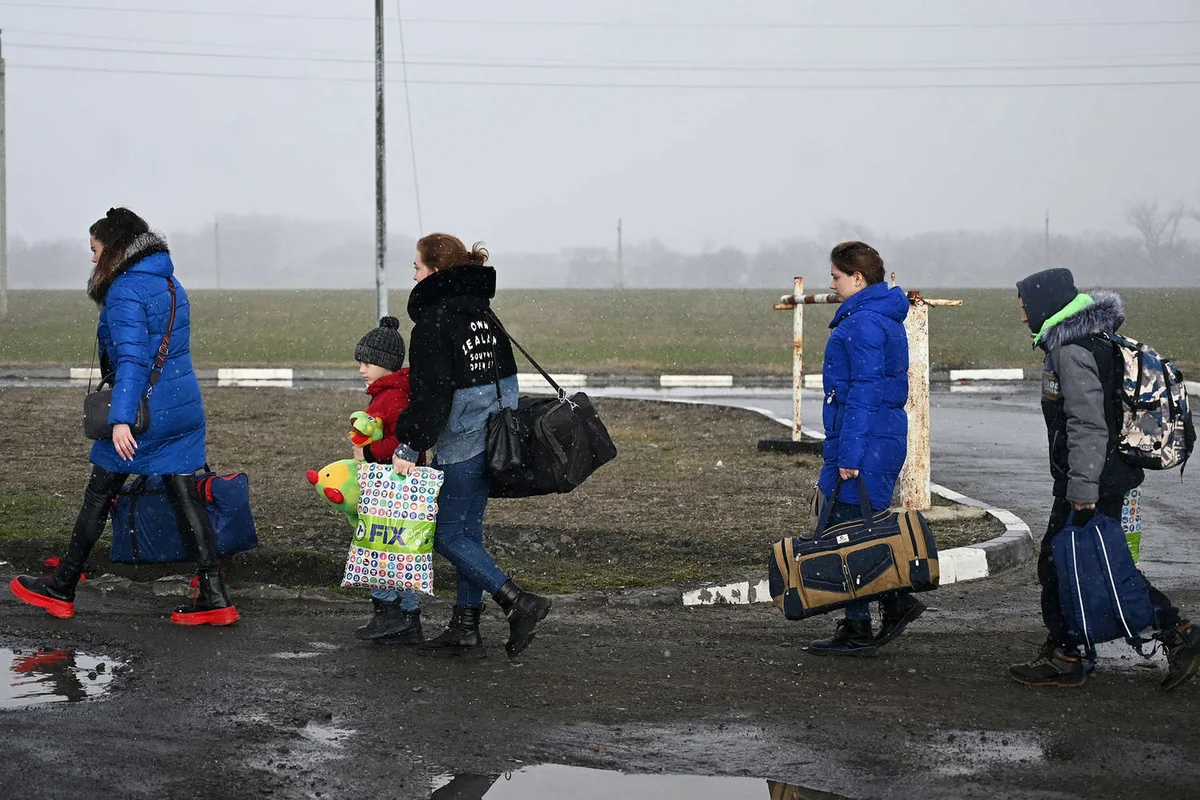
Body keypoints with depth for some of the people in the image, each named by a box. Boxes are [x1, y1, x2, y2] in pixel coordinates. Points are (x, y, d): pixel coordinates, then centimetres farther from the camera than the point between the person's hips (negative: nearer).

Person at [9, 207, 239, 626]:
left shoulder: (126, 291, -14)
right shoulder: (171, 284, 13)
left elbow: (131, 358, -23)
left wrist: (121, 419, -28)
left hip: (145, 409, -7)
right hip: (185, 406, 7)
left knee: (99, 495, 6)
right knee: (184, 496, 6)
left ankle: (61, 590, 17)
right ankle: (213, 598, -1)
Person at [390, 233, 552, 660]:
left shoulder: (434, 321, -15)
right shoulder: (482, 311, 12)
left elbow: (431, 393, -20)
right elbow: (503, 373, 19)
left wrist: (409, 447, -16)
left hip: (461, 444, -9)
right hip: (493, 436, 9)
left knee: (448, 535, -1)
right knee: (468, 530, 13)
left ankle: (519, 603, -11)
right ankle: (465, 629, 15)